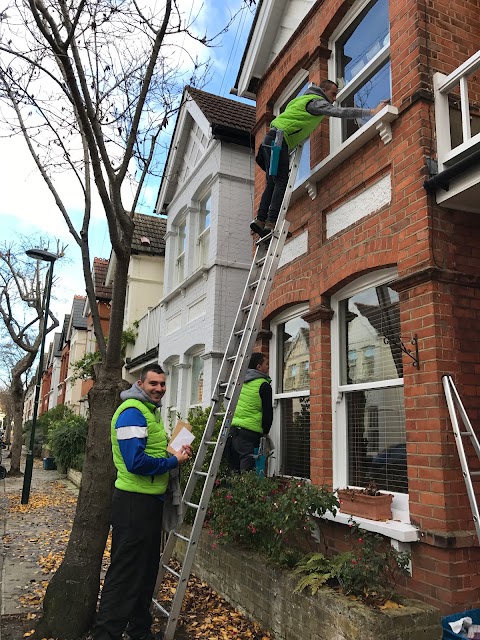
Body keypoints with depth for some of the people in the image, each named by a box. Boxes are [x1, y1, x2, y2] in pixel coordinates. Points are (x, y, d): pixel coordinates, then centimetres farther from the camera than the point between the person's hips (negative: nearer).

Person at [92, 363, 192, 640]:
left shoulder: (152, 411, 14)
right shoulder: (132, 412, -18)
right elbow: (137, 462, -26)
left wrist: (178, 452, 5)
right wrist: (175, 461, -15)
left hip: (152, 500, 10)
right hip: (134, 502, -10)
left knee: (148, 568, 19)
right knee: (126, 573, -1)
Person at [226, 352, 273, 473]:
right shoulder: (263, 385, -5)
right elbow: (268, 412, -3)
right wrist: (264, 432, 12)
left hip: (231, 429, 7)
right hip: (249, 433, -7)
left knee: (233, 471, 12)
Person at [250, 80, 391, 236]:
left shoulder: (305, 99, 28)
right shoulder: (316, 101, -3)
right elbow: (340, 112, -15)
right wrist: (372, 111, -16)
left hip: (271, 139, 10)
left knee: (272, 183, 5)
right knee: (282, 182, -15)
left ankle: (260, 220, -2)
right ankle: (271, 222, -24)